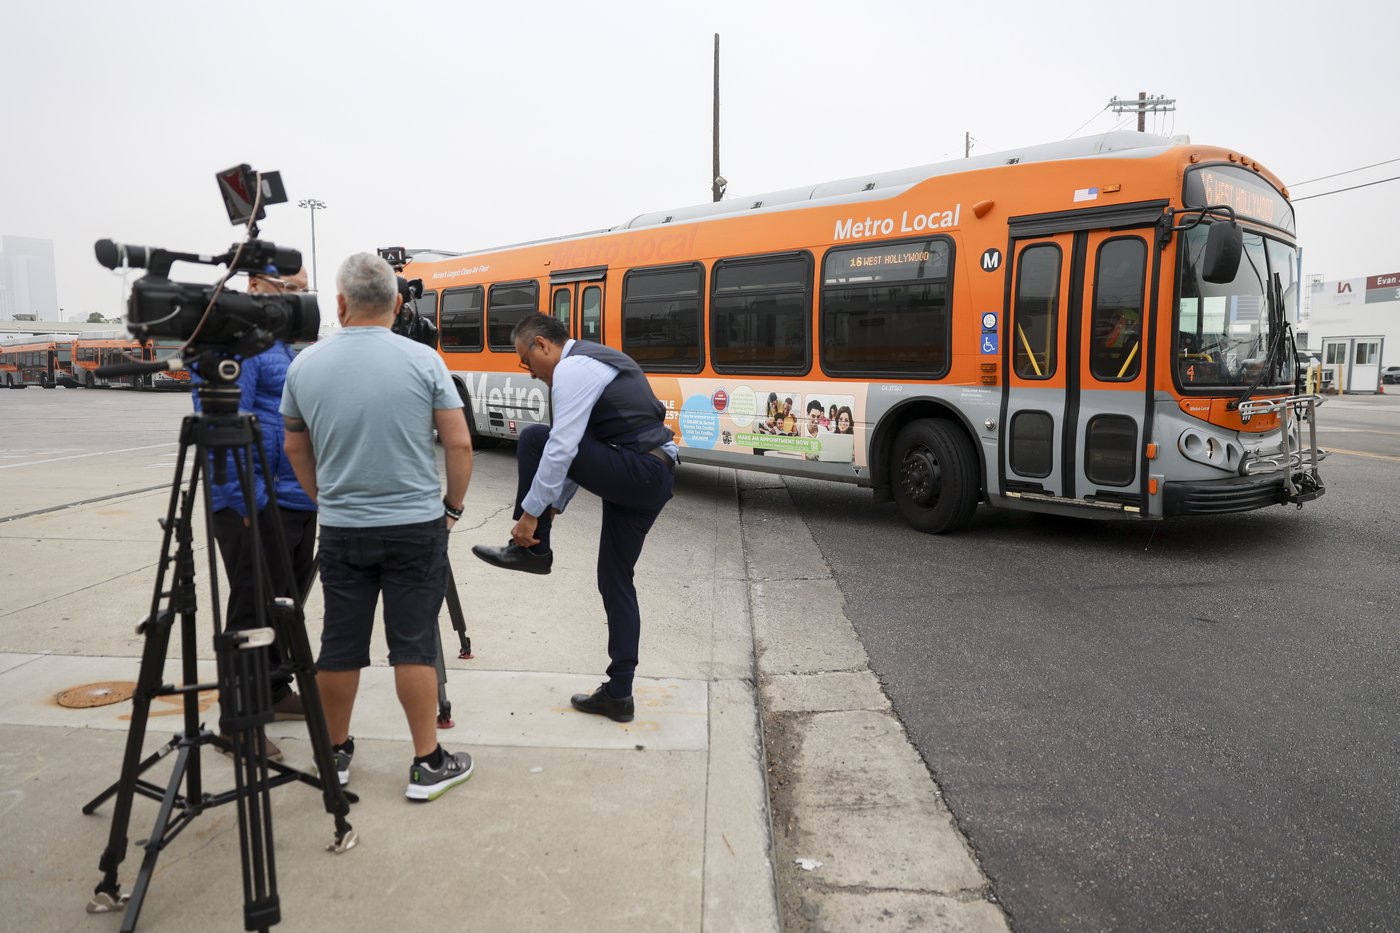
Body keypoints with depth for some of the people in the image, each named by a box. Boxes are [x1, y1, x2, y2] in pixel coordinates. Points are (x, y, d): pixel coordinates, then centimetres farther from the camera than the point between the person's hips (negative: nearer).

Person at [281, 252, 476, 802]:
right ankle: (428, 763, 9)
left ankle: (336, 753, 28)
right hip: (416, 526, -2)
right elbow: (459, 444, -7)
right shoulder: (422, 361, -9)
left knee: (340, 644, 12)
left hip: (341, 529, 2)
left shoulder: (305, 365, -1)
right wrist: (453, 505, 6)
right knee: (413, 644, 3)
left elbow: (296, 449, 10)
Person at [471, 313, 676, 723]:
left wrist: (531, 514, -10)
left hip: (635, 471, -10)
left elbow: (562, 447, -16)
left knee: (534, 439, -5)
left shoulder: (571, 369, -9)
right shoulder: (596, 359, 23)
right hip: (657, 478, 10)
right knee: (616, 581, 14)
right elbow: (581, 447, 26)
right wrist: (555, 505, 26)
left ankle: (531, 549, 7)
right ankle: (618, 694, 19)